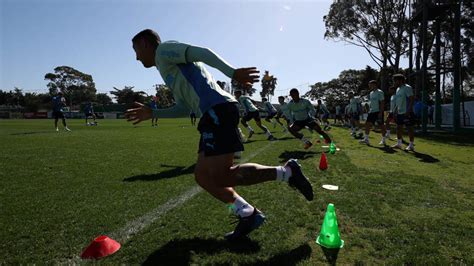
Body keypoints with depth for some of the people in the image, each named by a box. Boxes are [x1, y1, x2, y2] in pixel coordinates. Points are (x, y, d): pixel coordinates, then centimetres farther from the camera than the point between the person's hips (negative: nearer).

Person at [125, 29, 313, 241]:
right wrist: (152, 112, 29)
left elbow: (202, 53, -8)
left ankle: (286, 172, -4)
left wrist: (232, 72, -21)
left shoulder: (163, 50, 8)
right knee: (202, 175, 9)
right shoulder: (168, 66, 35)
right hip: (215, 114, 10)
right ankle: (247, 215, 10)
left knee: (219, 177, -13)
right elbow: (184, 106, 31)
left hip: (218, 110, -10)